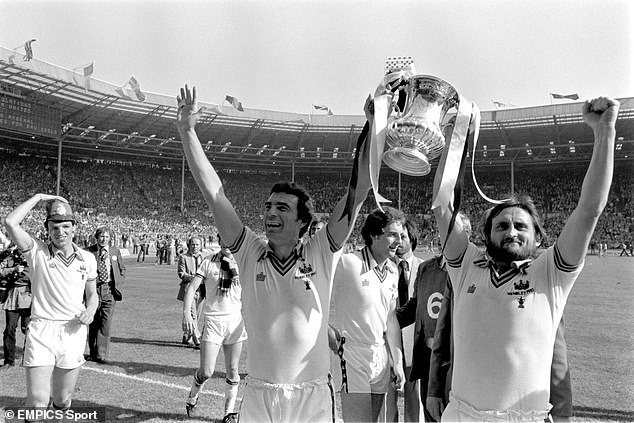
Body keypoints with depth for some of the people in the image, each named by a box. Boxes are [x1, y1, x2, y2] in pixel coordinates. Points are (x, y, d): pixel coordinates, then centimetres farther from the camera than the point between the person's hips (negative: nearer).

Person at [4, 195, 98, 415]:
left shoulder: (87, 258, 6)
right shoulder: (37, 252, -2)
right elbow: (10, 222, -16)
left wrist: (90, 310, -4)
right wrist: (38, 197, -8)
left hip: (73, 332, 2)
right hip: (41, 330, -2)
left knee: (63, 400, 13)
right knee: (37, 401, -9)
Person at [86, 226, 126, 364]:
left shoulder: (115, 251, 8)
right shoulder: (89, 252, 1)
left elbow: (122, 269, 18)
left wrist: (118, 284, 6)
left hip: (109, 290, 1)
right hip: (93, 289, 0)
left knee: (106, 322, -7)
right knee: (93, 323, 7)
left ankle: (102, 355, -3)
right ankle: (93, 353, 21)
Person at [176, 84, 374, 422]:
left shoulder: (321, 255, -5)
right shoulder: (250, 253, -1)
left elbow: (358, 191, -12)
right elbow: (213, 191, -5)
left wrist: (373, 126, -17)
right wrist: (187, 131, -9)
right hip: (257, 395, 1)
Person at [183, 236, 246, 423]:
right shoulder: (208, 262, 0)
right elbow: (192, 288, -6)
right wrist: (186, 313, -17)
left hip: (235, 321, 2)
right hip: (212, 321, -2)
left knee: (232, 372, 6)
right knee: (206, 372, -4)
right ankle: (192, 398, 27)